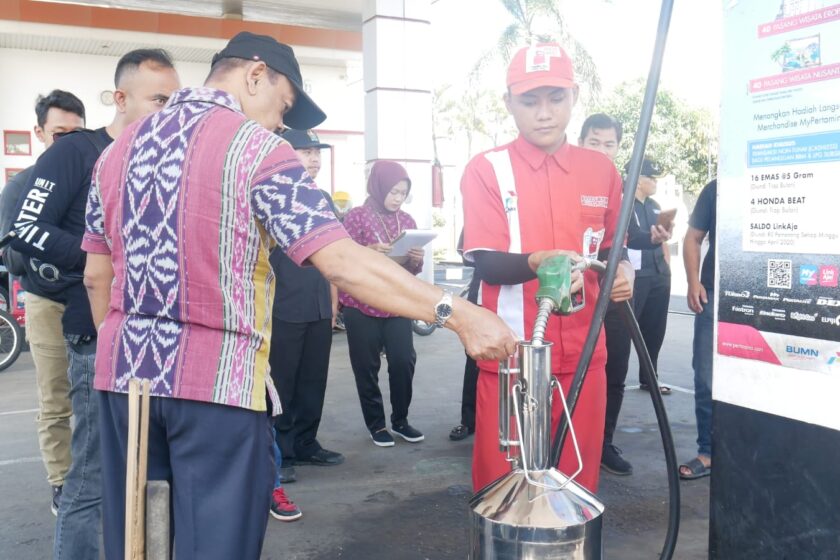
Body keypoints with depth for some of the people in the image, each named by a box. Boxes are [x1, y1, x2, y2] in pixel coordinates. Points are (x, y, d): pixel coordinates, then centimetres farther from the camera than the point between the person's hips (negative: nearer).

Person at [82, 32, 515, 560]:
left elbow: (97, 276, 14)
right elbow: (343, 263, -21)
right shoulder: (256, 148, -10)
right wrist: (457, 313, -19)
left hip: (124, 369, 7)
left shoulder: (119, 149, 10)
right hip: (215, 378, -6)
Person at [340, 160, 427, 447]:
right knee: (367, 367, 2)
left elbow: (411, 271, 14)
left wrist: (417, 260, -9)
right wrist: (369, 251, -25)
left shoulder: (407, 220, 10)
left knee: (404, 361, -3)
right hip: (361, 306, -3)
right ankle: (376, 424, 17)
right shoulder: (357, 216, -4)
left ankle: (400, 420, 15)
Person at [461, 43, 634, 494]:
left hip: (582, 355, 3)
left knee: (578, 482, 11)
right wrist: (539, 262, -32)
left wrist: (619, 269, -2)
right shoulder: (486, 170, -4)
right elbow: (487, 263, -13)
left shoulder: (601, 171, 7)